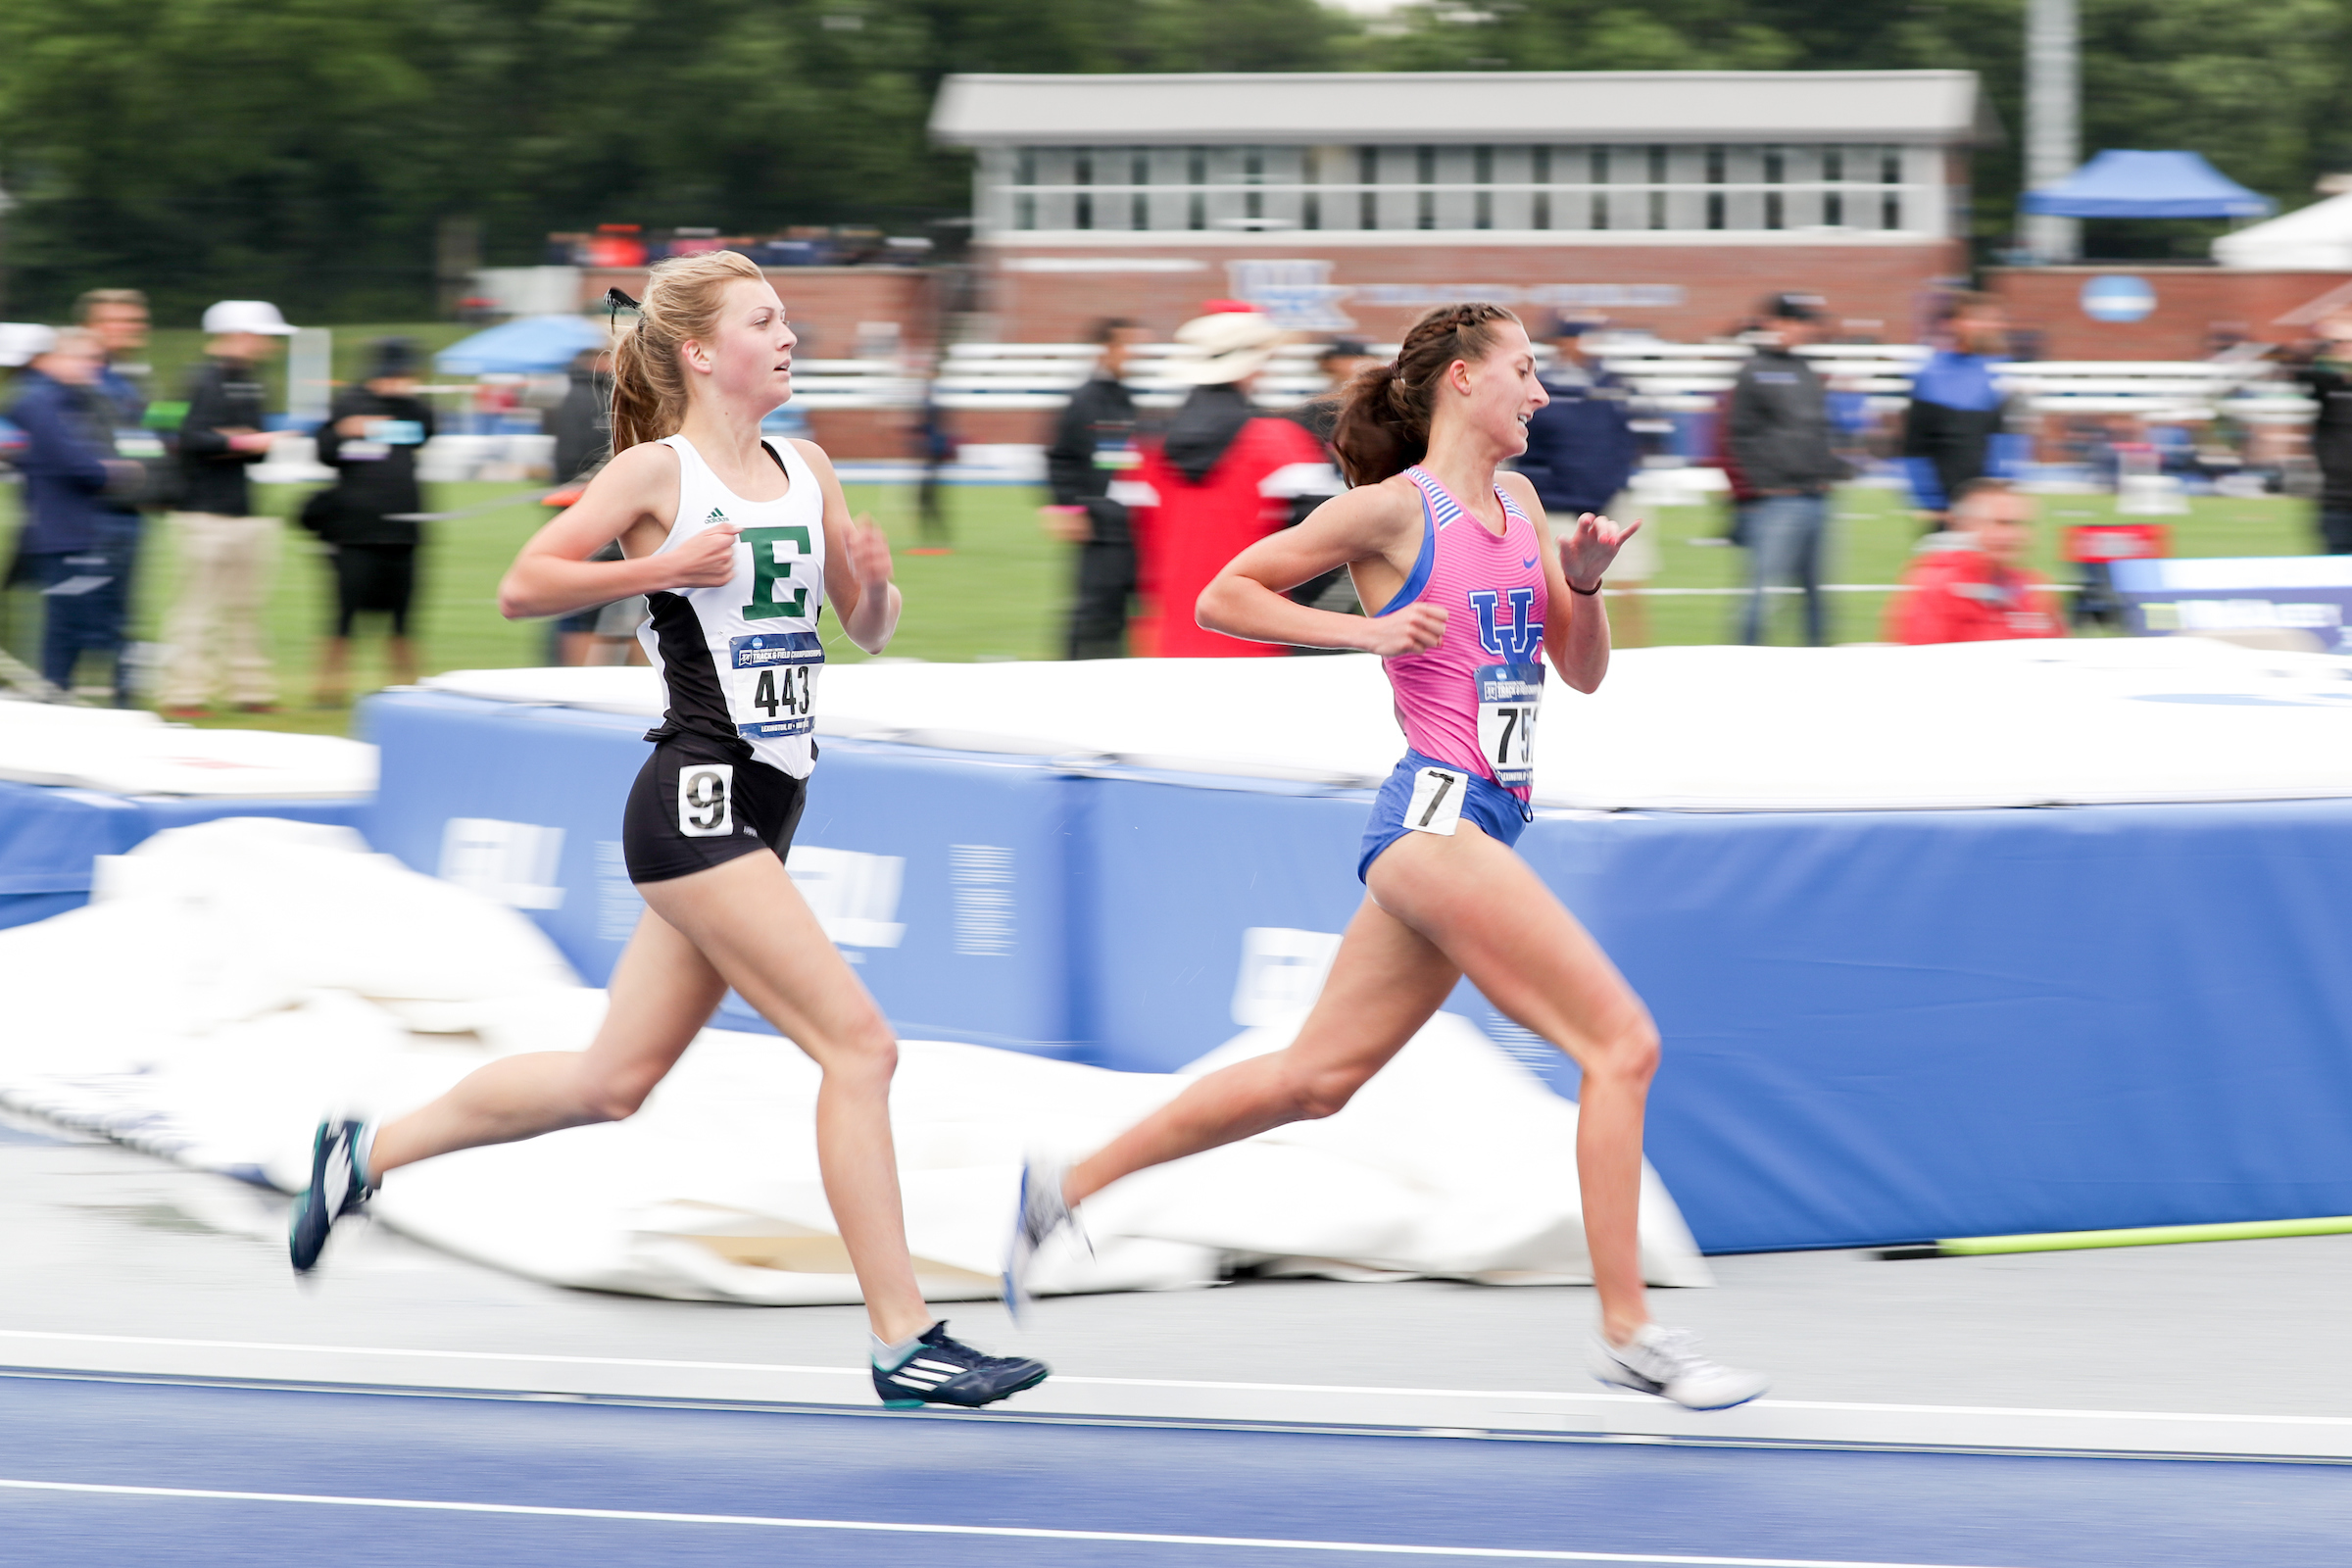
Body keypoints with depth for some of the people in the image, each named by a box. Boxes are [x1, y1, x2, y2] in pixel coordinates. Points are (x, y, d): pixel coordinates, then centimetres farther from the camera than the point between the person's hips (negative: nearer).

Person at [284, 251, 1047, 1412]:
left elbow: (868, 632, 19)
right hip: (697, 802, -8)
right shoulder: (658, 471, -7)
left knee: (614, 1080, 14)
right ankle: (902, 1341, -10)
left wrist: (872, 581, -4)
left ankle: (367, 1152, 30)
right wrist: (660, 569, -17)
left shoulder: (805, 470, 13)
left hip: (761, 805, 8)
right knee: (857, 1045, -13)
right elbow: (521, 588, -6)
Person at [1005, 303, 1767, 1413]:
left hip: (1479, 825, 9)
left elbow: (1582, 672, 20)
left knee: (1317, 1076, 11)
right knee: (1622, 1043, -13)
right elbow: (1223, 597, -1)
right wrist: (1366, 630, -11)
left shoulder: (1519, 503, 16)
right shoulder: (1393, 509, -6)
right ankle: (1628, 1335, -11)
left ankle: (1068, 1187, 21)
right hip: (1437, 813, -9)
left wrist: (1584, 579, 1)